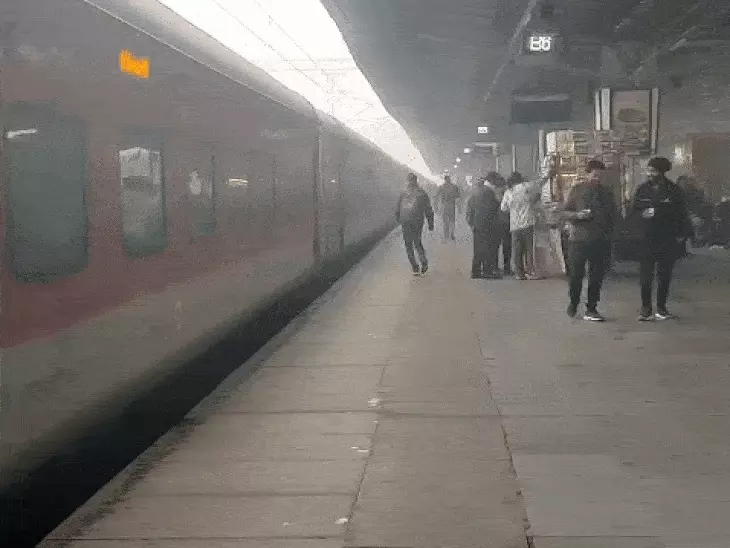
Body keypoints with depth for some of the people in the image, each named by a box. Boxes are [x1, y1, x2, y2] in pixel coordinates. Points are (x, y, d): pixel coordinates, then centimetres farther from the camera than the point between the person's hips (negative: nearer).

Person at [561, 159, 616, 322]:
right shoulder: (577, 190, 2)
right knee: (576, 274, -3)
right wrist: (577, 215, -18)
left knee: (597, 277, 1)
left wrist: (609, 232, 7)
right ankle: (573, 302, 22)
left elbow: (613, 215, 20)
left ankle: (591, 309, 8)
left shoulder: (607, 192, 12)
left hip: (601, 241, 3)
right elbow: (565, 212, 1)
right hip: (578, 240, -3)